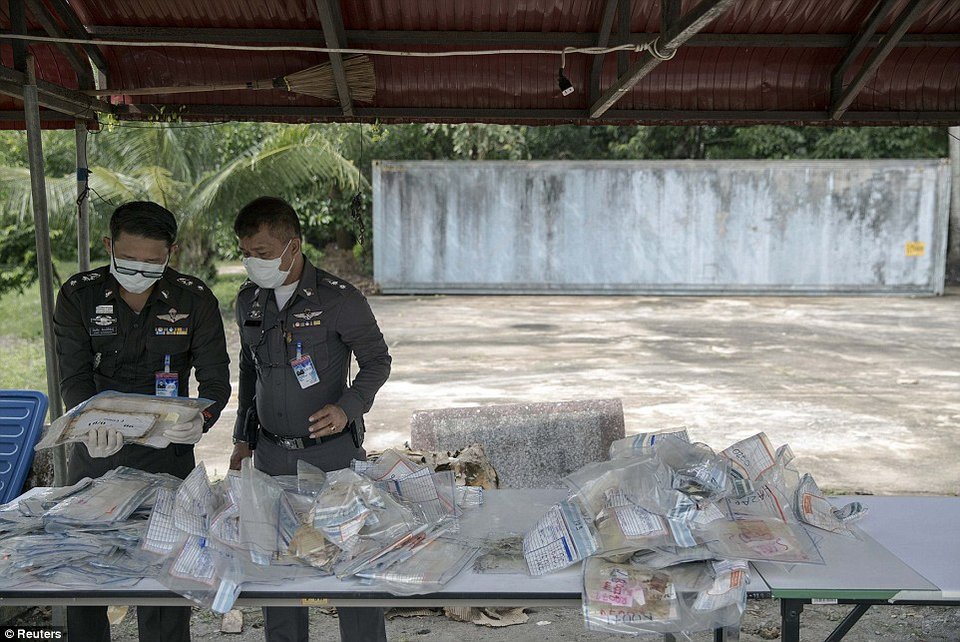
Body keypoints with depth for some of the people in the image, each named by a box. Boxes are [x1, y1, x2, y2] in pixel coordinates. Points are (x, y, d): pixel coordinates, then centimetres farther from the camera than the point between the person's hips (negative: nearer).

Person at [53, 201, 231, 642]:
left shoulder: (194, 300, -6)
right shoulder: (79, 295, -3)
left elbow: (215, 379, -5)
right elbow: (73, 376, -6)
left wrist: (200, 421, -26)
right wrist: (95, 423, -26)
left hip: (166, 452, -2)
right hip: (94, 454, 2)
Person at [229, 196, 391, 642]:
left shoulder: (339, 299, -13)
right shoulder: (248, 301, 5)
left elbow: (377, 360, -4)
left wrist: (347, 408, -21)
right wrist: (243, 437, 18)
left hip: (333, 449, -5)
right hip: (271, 453, 5)